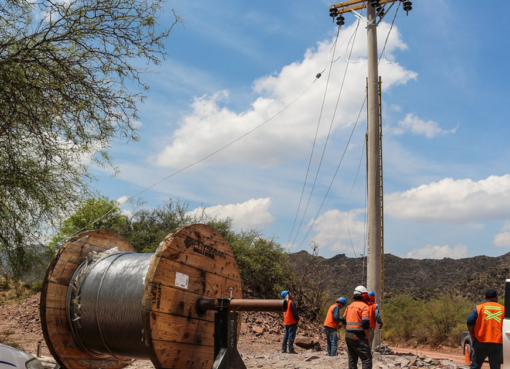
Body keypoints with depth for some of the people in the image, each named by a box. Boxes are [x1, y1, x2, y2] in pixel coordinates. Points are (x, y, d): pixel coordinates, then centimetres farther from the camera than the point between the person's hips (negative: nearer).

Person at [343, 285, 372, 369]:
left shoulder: (350, 306, 14)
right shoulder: (364, 306, -10)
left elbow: (344, 320, 18)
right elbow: (365, 322, -20)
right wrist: (366, 336, -10)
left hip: (348, 335, 8)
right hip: (358, 337, -8)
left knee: (352, 358, 14)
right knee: (367, 359, -5)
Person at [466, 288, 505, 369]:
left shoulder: (479, 308, -1)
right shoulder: (503, 309, 5)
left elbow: (470, 322, -8)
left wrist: (472, 334, 6)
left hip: (481, 342, -2)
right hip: (498, 343, 2)